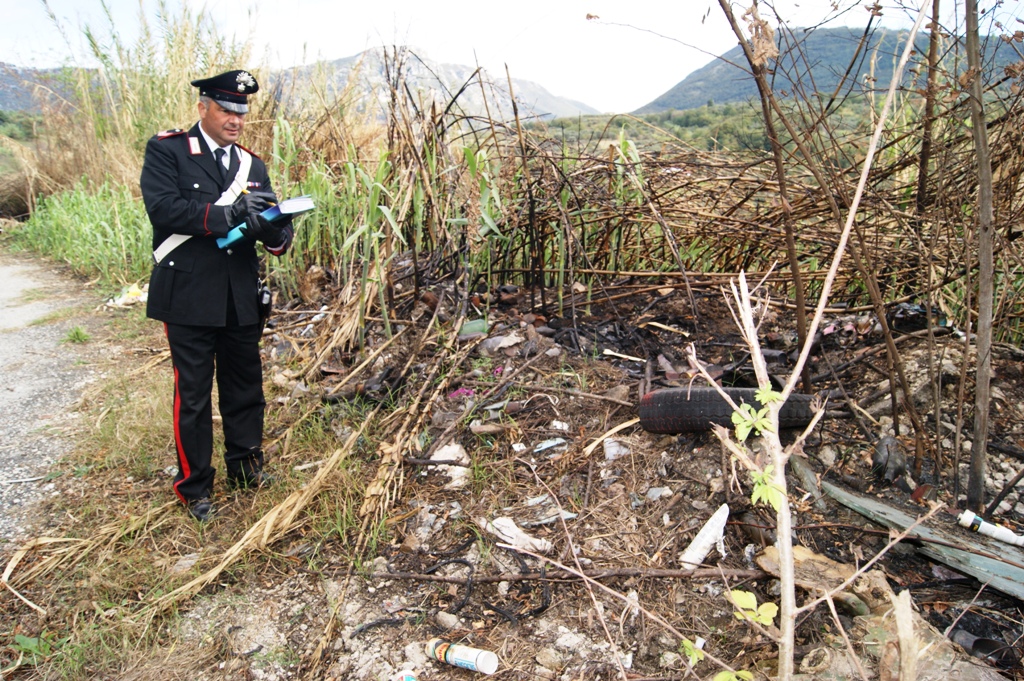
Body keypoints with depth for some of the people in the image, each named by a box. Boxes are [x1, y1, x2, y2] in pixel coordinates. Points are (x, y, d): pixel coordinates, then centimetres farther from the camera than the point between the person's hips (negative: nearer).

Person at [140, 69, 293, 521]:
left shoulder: (252, 165, 13)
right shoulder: (166, 151, -2)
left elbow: (270, 225, 6)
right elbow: (162, 208, -17)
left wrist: (276, 232, -18)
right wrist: (227, 213, -26)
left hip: (241, 298, 5)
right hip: (189, 296, -4)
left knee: (246, 388, 13)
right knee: (193, 395, 4)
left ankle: (245, 468, 32)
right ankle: (194, 486, 20)